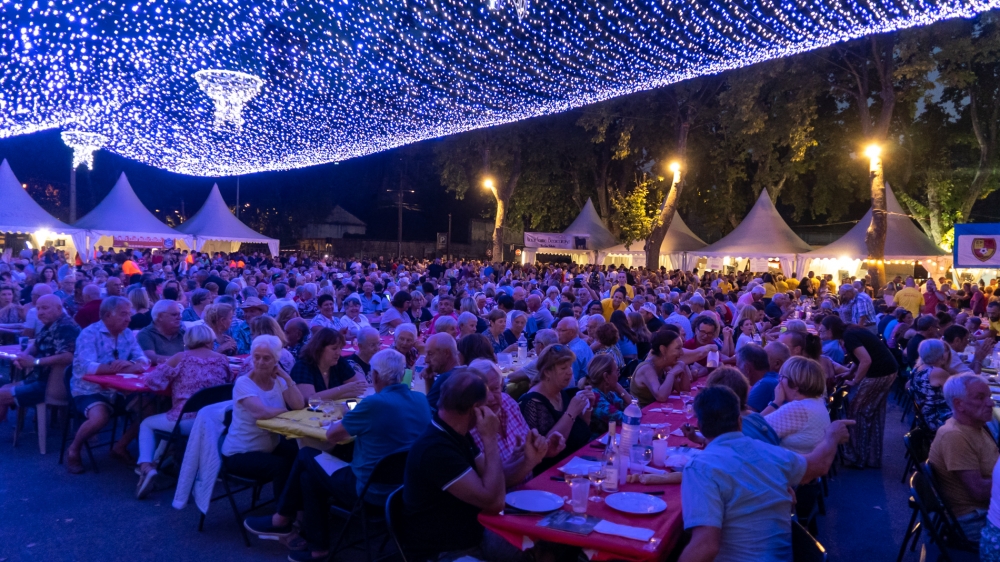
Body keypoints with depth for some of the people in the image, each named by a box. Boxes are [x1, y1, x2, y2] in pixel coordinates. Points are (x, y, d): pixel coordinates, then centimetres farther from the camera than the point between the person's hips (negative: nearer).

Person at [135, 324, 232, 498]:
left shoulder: (181, 358, 2)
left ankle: (146, 467, 3)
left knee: (147, 424, 24)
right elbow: (229, 384, 26)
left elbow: (152, 381, 2)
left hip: (186, 422, -4)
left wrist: (173, 379, 21)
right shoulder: (222, 359, 10)